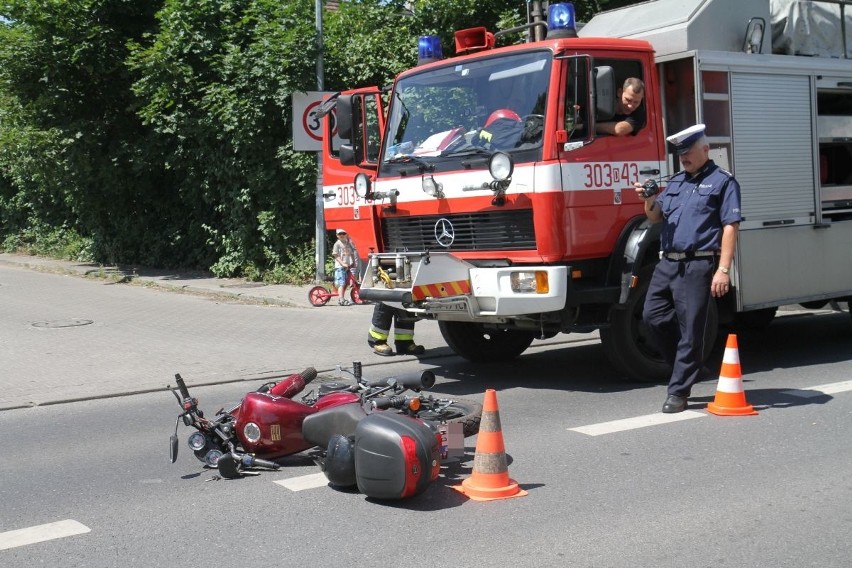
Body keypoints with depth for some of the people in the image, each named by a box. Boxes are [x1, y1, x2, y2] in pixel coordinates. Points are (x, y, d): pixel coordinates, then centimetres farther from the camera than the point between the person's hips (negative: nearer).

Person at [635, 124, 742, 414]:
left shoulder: (722, 181, 0)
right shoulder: (675, 181, 20)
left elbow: (730, 227, -7)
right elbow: (656, 217, 22)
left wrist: (723, 270, -15)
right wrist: (649, 200, -1)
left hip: (697, 265, -7)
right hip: (667, 262, 7)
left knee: (690, 329, -3)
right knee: (653, 316, 5)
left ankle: (679, 391, 3)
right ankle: (687, 363, 24)